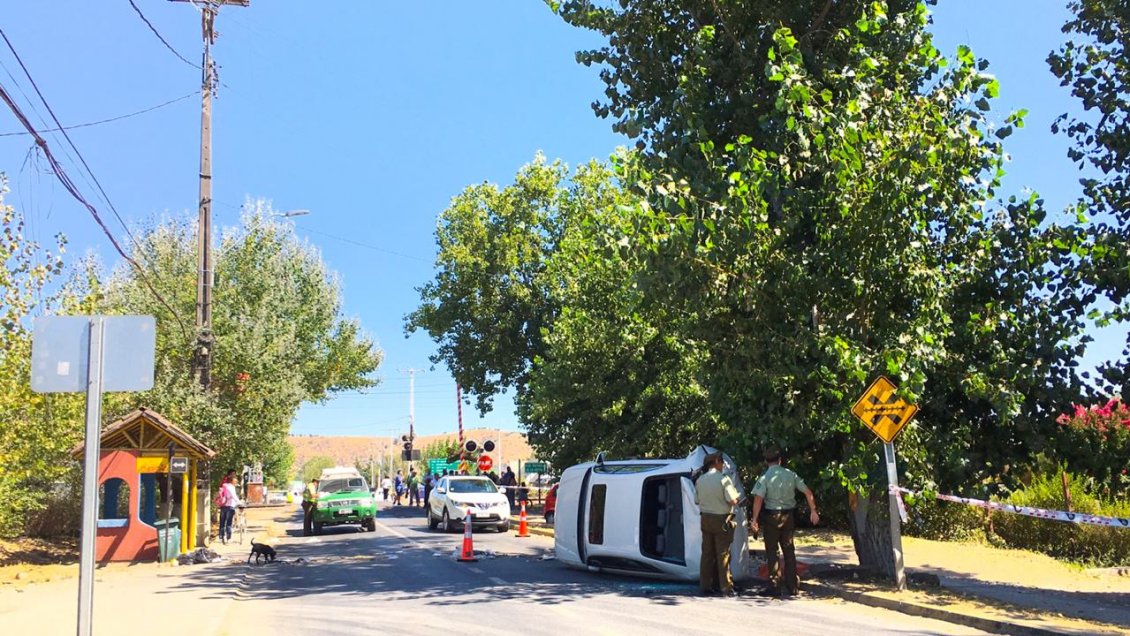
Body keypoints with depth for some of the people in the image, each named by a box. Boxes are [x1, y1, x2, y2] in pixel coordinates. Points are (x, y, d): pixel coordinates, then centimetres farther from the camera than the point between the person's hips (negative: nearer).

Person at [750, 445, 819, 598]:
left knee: (771, 551, 7)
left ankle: (777, 584, 3)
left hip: (771, 516, -4)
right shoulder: (791, 475, 4)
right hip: (788, 516, 4)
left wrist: (754, 519, -18)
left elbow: (758, 499, -19)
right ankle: (793, 586, 15)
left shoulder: (765, 477, -9)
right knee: (789, 550, 12)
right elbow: (808, 492, 4)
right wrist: (813, 511, 10)